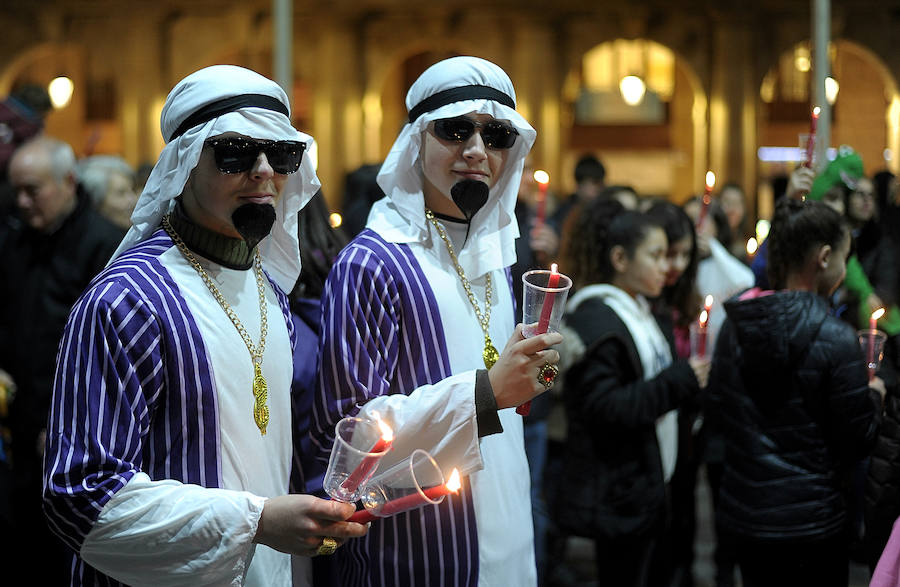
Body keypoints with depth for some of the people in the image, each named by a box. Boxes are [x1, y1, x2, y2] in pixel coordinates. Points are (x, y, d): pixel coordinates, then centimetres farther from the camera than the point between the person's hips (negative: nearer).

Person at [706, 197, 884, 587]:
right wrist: (873, 395, 5)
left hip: (740, 510, 6)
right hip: (808, 522, -6)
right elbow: (858, 438, -13)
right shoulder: (835, 339, -18)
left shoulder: (735, 324, -1)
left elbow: (716, 406, 7)